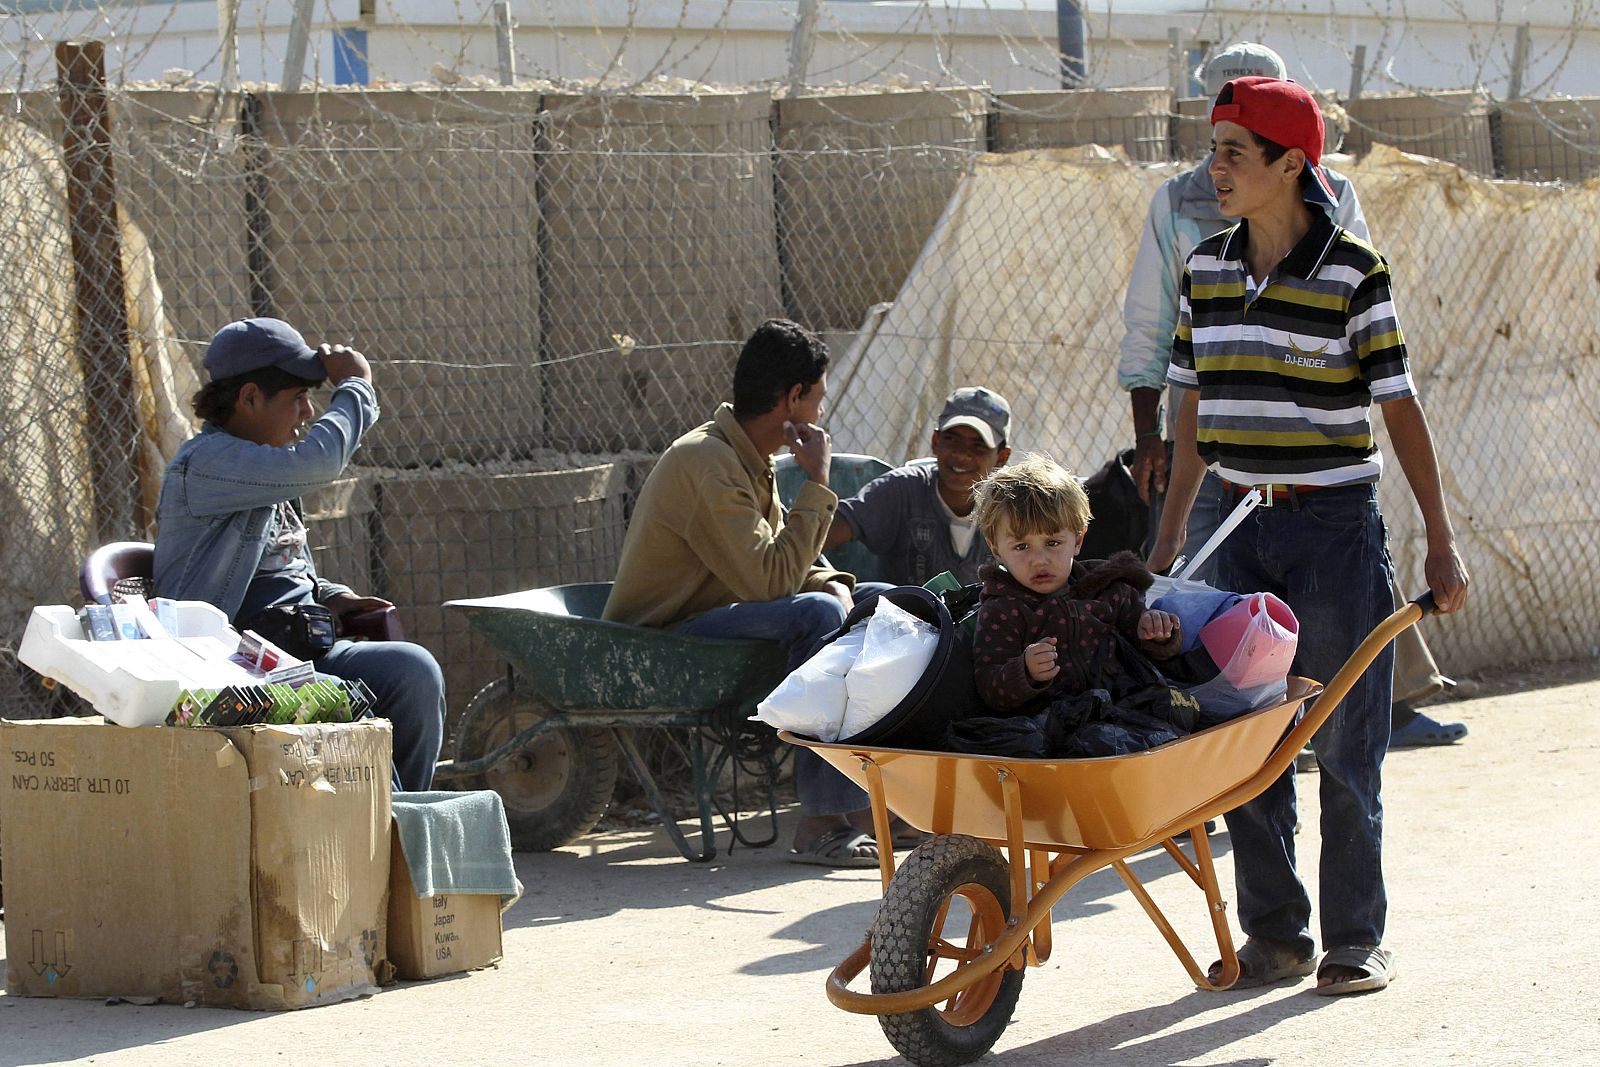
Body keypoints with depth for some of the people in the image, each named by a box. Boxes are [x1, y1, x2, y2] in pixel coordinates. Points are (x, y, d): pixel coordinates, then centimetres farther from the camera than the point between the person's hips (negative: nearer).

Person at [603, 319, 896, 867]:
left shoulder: (749, 458, 9)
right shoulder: (706, 463, -22)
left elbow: (785, 566, 13)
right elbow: (769, 581, -28)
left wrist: (831, 583, -9)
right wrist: (816, 486, -20)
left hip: (712, 624, 10)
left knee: (880, 603, 8)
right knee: (815, 614, -31)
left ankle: (861, 799, -2)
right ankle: (821, 823, -32)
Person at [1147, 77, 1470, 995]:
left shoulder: (1353, 272, -9)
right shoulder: (1207, 270, 7)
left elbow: (1400, 407, -6)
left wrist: (1442, 540, -7)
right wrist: (1170, 536, 15)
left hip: (1337, 527, -5)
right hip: (1243, 529, 5)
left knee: (1344, 745, -1)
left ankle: (1357, 940, 8)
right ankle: (1275, 935, 13)